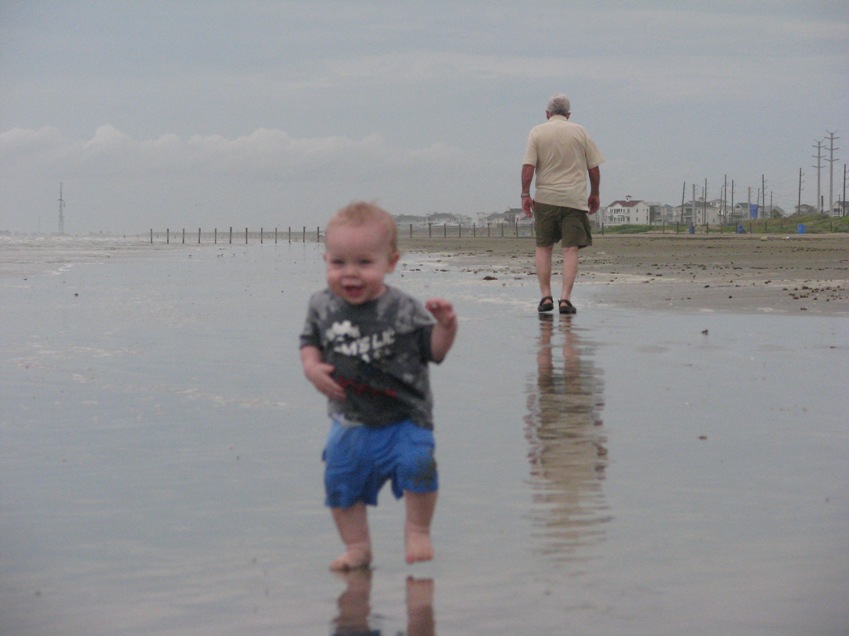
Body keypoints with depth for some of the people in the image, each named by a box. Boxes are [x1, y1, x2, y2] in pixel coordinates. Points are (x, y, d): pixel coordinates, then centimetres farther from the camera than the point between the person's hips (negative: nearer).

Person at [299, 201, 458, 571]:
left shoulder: (404, 311, -11)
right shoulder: (322, 307, -4)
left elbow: (434, 350, -4)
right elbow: (310, 342, 11)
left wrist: (446, 325, -22)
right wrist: (311, 368, -9)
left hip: (402, 418, -3)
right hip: (349, 422, 4)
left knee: (416, 463, -23)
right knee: (341, 481, 6)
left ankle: (417, 530, 2)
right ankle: (357, 547, 26)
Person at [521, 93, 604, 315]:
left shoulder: (537, 132, 3)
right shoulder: (579, 132, 6)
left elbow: (528, 166, -7)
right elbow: (594, 167, 5)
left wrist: (525, 194, -1)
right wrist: (594, 194, 16)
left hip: (545, 198, 0)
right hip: (575, 198, 0)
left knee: (543, 247, 12)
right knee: (570, 249, -1)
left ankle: (545, 295, 8)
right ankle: (565, 297, -10)